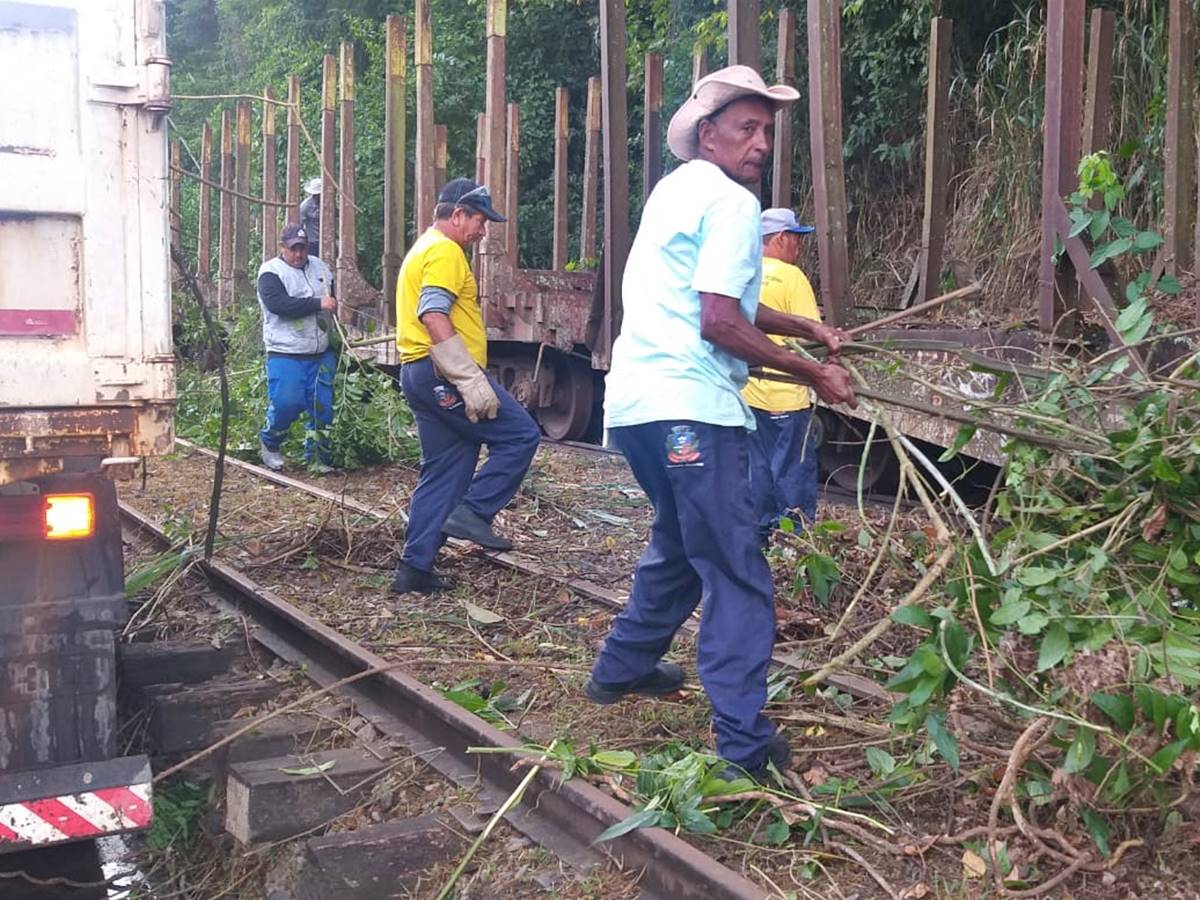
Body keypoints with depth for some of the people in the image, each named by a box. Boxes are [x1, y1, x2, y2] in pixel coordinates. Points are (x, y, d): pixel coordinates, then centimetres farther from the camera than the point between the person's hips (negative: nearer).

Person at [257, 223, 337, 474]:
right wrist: (318, 304, -22)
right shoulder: (271, 272, -5)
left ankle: (317, 455, 18)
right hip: (286, 355, -5)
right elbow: (279, 304, -22)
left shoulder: (320, 267, 13)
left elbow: (334, 299, 28)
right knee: (286, 404, -10)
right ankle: (268, 443, 18)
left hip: (322, 354, 5)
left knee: (324, 406, 4)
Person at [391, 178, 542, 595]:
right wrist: (471, 381, -26)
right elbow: (434, 316, -22)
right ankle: (472, 513, -7)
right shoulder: (444, 250, -9)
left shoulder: (422, 249, 24)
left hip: (419, 374, 10)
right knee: (521, 434, -6)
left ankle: (415, 567, 10)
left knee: (443, 472, 10)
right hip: (444, 373, -10)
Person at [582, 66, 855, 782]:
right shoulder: (733, 203, -9)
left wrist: (807, 327, 23)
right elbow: (720, 324, -16)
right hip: (689, 407, -10)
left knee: (682, 543, 28)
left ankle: (622, 667, 40)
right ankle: (744, 747, -6)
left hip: (635, 399, 10)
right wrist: (815, 375, -8)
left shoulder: (677, 188, 20)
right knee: (738, 576, -6)